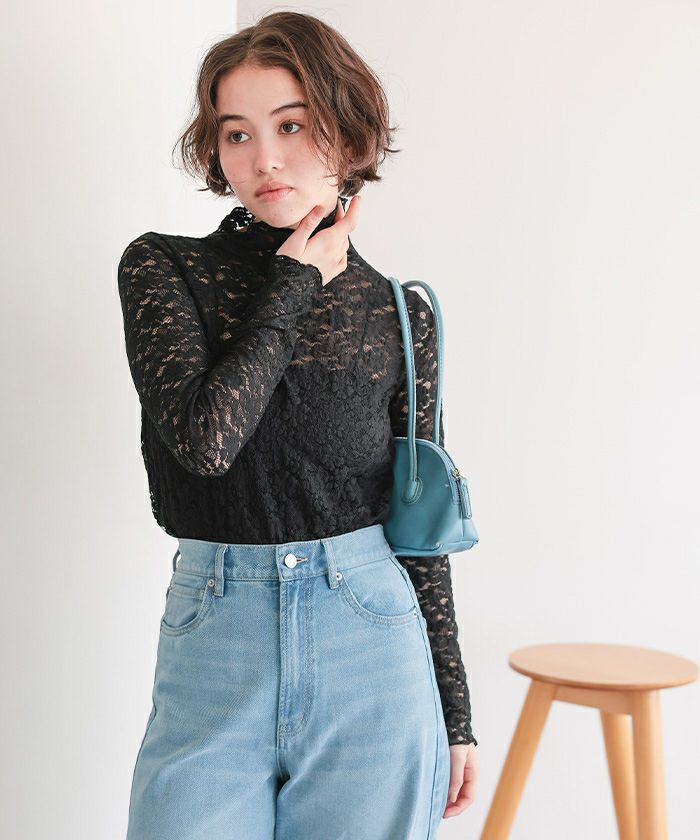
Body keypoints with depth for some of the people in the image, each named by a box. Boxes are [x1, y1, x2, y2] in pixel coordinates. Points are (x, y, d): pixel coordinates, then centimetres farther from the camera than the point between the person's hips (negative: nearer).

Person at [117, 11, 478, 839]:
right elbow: (203, 434, -17)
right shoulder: (161, 268, 0)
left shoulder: (397, 314, 3)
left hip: (370, 653, 1)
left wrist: (454, 715, 8)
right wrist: (293, 287, -7)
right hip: (213, 645, -1)